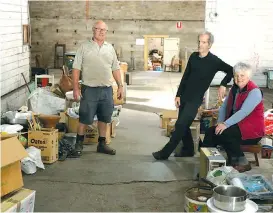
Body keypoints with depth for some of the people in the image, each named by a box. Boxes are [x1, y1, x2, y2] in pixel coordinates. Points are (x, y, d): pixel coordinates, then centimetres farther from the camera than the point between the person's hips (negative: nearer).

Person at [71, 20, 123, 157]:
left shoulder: (110, 48, 10)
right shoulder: (84, 46, -2)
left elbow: (115, 69, 13)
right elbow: (76, 68, -4)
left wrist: (120, 86, 8)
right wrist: (75, 88, -10)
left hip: (107, 89, 4)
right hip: (89, 89, -4)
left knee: (104, 118, 11)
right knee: (85, 118, 1)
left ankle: (102, 144, 23)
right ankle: (79, 144, 16)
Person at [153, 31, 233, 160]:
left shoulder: (214, 61, -10)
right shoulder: (193, 56, 4)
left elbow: (231, 70, -2)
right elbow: (185, 77, 8)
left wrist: (223, 84, -14)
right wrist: (178, 95, 5)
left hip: (195, 99, -6)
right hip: (184, 96, 6)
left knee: (180, 125, -9)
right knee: (184, 125, 12)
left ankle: (165, 153, -2)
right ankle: (188, 150, 29)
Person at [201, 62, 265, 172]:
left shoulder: (254, 91, -15)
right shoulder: (234, 89, 10)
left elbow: (244, 112, -26)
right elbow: (224, 107, 8)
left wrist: (225, 124, -29)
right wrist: (220, 122, -8)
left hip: (252, 130, -7)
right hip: (236, 125, 7)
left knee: (224, 133, -29)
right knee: (211, 132, -12)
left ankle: (242, 163, -13)